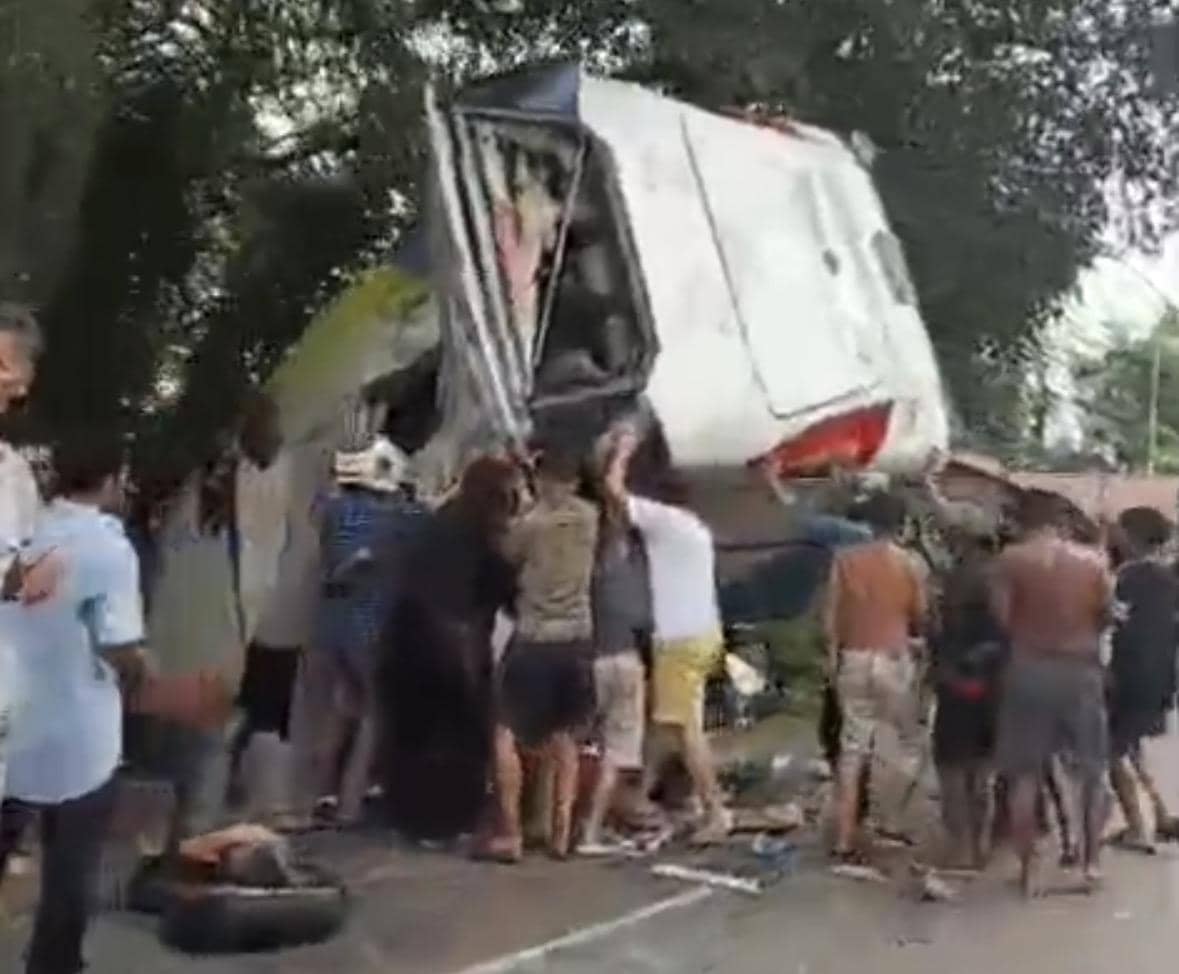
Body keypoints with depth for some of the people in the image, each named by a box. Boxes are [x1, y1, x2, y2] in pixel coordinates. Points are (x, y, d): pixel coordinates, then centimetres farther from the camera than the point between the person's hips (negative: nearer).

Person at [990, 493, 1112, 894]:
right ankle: (1092, 860, 18)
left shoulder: (1011, 559, -6)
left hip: (1030, 669, -2)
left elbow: (1001, 617, -9)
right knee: (1092, 769, 17)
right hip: (1082, 670, 2)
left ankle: (1029, 867, 6)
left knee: (1024, 773, 6)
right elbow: (1106, 614, 4)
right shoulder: (1092, 560, 2)